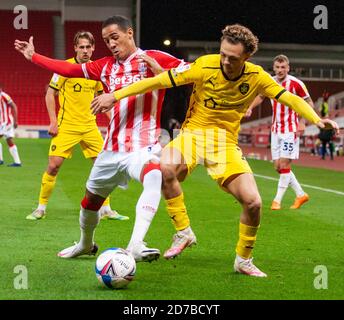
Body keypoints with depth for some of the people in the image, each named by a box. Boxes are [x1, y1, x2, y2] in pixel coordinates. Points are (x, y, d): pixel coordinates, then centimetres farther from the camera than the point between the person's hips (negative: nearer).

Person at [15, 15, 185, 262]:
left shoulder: (154, 59, -4)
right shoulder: (106, 66, 12)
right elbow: (70, 69, 20)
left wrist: (160, 71, -24)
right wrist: (34, 57, 26)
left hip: (143, 146, -6)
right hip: (112, 148, 6)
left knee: (153, 178, -38)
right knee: (91, 199, 19)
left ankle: (136, 245, -48)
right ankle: (86, 244, 47)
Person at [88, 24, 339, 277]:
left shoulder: (257, 77, -8)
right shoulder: (205, 66, -17)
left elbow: (290, 98, -6)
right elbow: (158, 81, -16)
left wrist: (317, 119, -25)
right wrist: (115, 96, -18)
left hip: (226, 142, 2)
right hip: (194, 133, -2)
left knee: (253, 202, -13)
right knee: (165, 168, -35)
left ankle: (244, 260, 13)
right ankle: (184, 232, -14)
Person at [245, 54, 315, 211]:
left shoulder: (296, 83, -12)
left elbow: (309, 103, -5)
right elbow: (260, 96, 22)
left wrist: (302, 122, -16)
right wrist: (250, 107, 4)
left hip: (290, 130, -6)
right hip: (276, 129, 6)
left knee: (284, 165, -10)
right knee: (278, 167, 6)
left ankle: (277, 200, -1)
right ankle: (301, 194, 20)